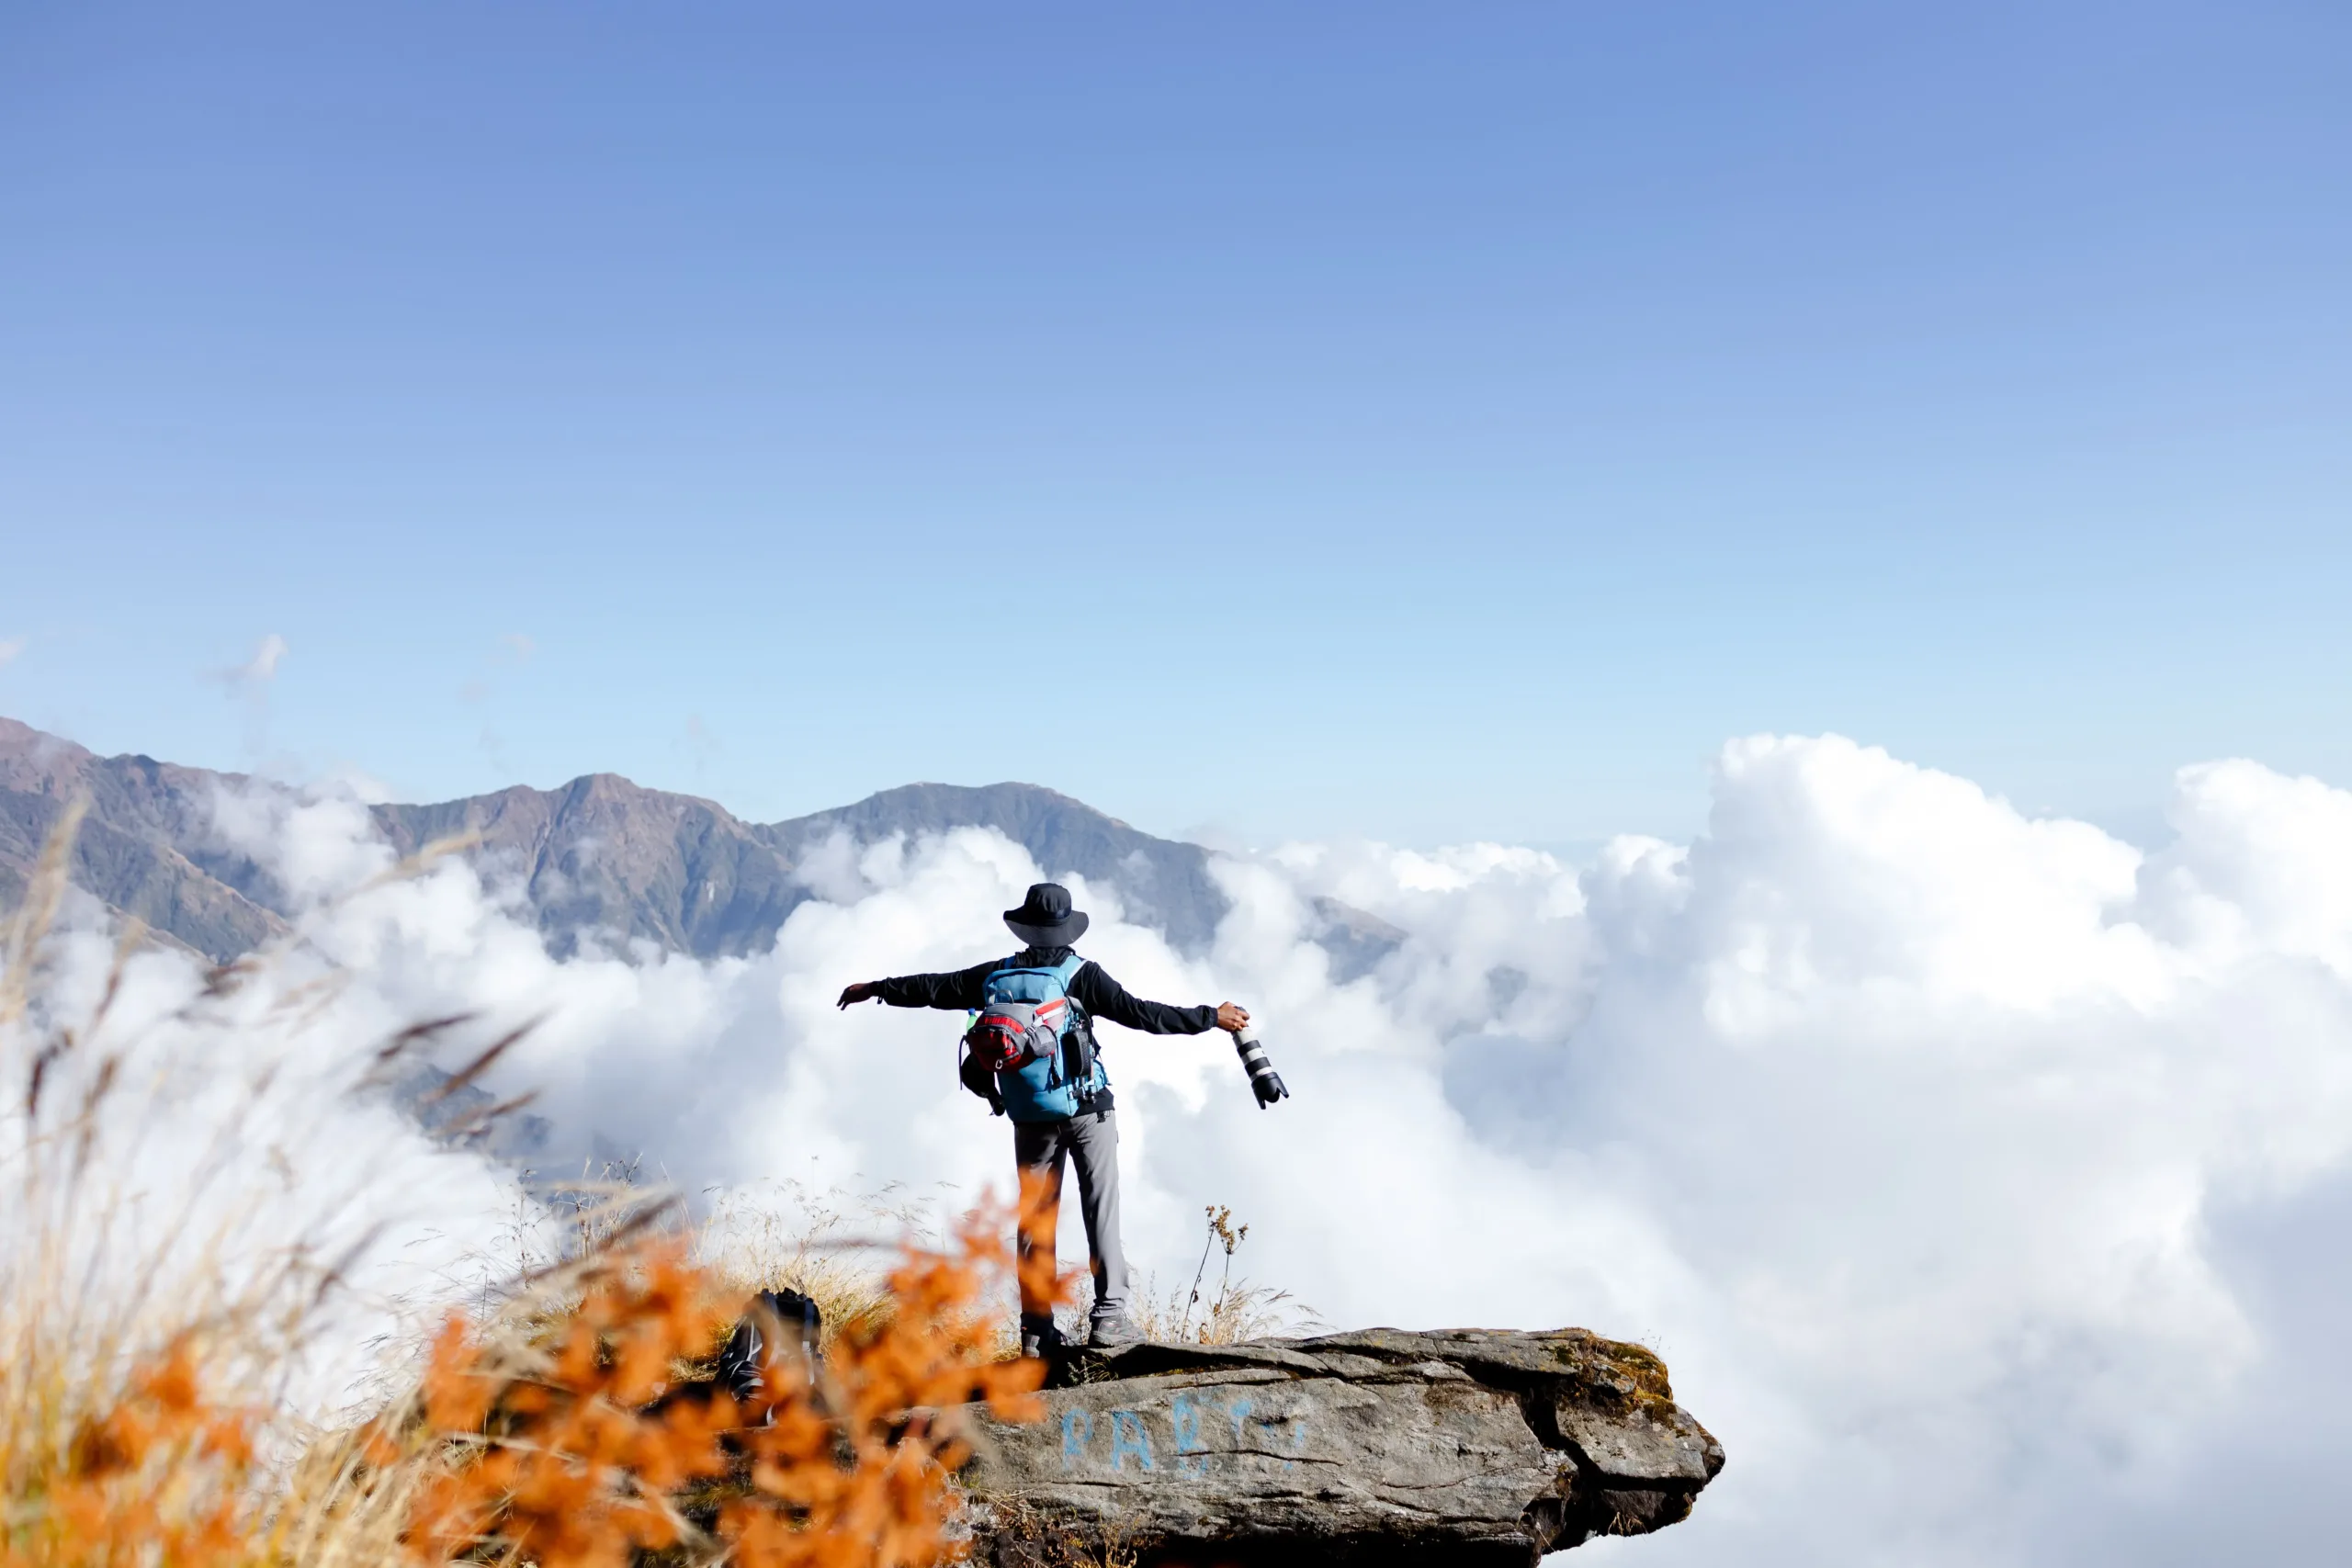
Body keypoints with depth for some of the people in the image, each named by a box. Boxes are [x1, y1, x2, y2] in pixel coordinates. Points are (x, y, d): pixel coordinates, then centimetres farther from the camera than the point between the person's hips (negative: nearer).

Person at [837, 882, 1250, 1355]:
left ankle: (1037, 1329, 12)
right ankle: (1109, 1316, -7)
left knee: (1035, 1218, 11)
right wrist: (1210, 1017, -10)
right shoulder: (1081, 974, -9)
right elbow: (1138, 1013, -15)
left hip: (1030, 1119, 4)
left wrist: (876, 989, 26)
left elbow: (934, 988, 11)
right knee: (1101, 1210, 0)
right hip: (1088, 1111, -4)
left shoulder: (996, 975, 3)